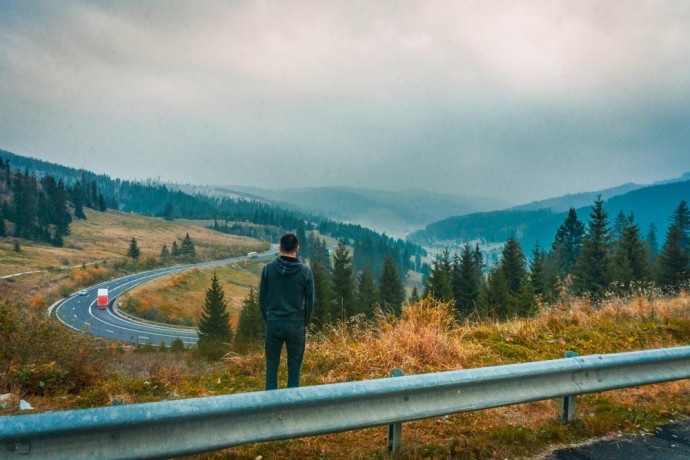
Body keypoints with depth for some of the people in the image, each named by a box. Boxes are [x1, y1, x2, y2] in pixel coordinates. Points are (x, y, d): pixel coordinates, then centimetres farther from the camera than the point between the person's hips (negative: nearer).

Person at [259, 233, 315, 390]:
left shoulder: (268, 269, -4)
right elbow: (310, 302, -2)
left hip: (273, 324, 1)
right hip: (296, 325, -1)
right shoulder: (305, 271, -6)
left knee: (272, 366, 11)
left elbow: (262, 299, 1)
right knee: (294, 367, 9)